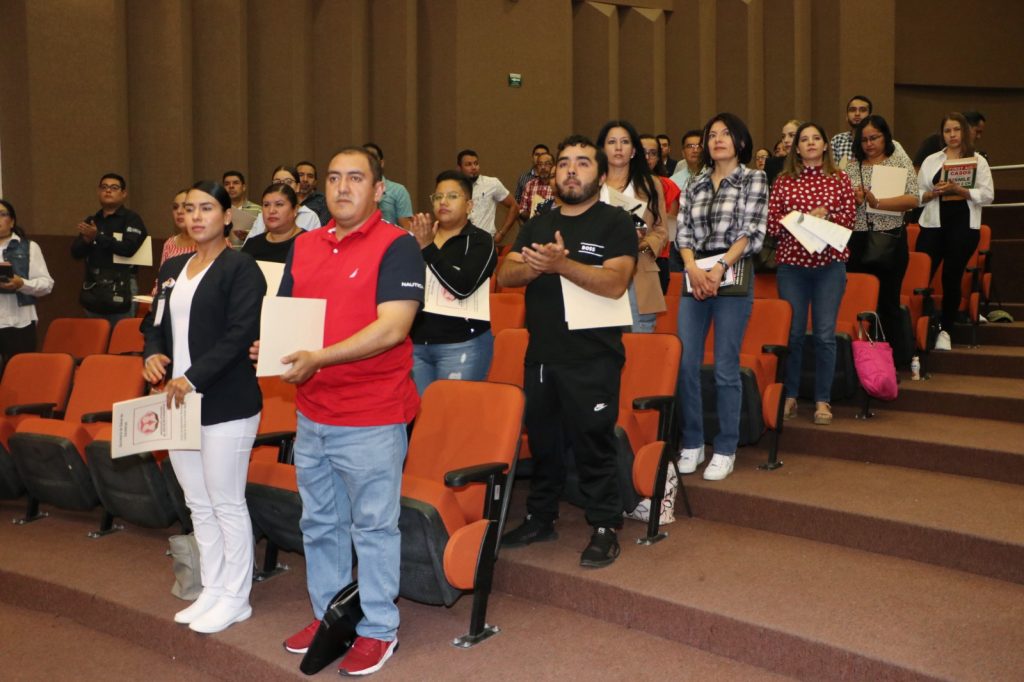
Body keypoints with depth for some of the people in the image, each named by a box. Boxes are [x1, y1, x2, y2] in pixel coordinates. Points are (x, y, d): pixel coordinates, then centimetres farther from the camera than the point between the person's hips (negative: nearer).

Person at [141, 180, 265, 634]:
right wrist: (153, 354, -2)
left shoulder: (240, 268, -8)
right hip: (178, 401, 8)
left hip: (226, 405, -7)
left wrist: (193, 377, -22)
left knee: (227, 505, 1)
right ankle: (212, 590, 28)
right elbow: (154, 322, 20)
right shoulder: (172, 268, 15)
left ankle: (235, 598, 15)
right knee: (198, 504, 15)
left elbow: (240, 334, -17)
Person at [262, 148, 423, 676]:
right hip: (311, 413, 7)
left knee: (373, 527, 6)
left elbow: (392, 327, -21)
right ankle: (327, 614, 37)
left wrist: (319, 358, -25)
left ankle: (377, 629, 22)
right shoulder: (304, 245, 10)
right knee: (320, 523, 19)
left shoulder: (396, 246, -11)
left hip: (371, 418, -7)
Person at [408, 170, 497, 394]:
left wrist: (428, 248, -21)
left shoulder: (479, 241, -4)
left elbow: (463, 286, -21)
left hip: (462, 344, -4)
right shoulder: (420, 236, 9)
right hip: (416, 342, 4)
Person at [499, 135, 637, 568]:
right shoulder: (537, 224, 15)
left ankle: (604, 528, 15)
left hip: (592, 358, -5)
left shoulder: (615, 223, -3)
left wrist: (561, 263, -30)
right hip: (540, 354, 6)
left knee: (593, 444, 0)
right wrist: (532, 267, -18)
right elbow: (504, 276, 4)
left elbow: (615, 283, -18)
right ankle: (541, 518, 31)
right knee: (541, 439, 15)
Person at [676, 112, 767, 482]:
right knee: (685, 364, 0)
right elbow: (682, 233, 8)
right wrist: (692, 267, -10)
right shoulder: (695, 185, 15)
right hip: (694, 278, 4)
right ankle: (692, 444, 14)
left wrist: (720, 266, -16)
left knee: (726, 368, -2)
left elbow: (753, 233, -5)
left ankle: (725, 450, 9)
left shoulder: (754, 179, 4)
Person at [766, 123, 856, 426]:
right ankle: (789, 396, 15)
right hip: (791, 263, 0)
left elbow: (850, 217, 4)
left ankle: (823, 400, 8)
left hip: (829, 263, 0)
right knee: (792, 332, 3)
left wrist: (827, 215, -14)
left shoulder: (839, 179, 8)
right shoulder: (784, 180, 7)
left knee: (825, 333, 0)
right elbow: (770, 222, 2)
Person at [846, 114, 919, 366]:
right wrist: (854, 200, -10)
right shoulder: (852, 166, 9)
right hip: (856, 240, 3)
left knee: (888, 300, 5)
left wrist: (877, 202, -20)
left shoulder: (900, 162, 1)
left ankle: (895, 359, 15)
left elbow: (912, 199, -10)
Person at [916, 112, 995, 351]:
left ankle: (945, 331, 14)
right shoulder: (931, 160, 11)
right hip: (933, 225, 1)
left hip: (964, 226, -1)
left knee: (952, 278, 4)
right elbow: (917, 194, 7)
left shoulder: (978, 161, 6)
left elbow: (987, 195, -4)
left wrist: (959, 190, -16)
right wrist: (935, 192, -12)